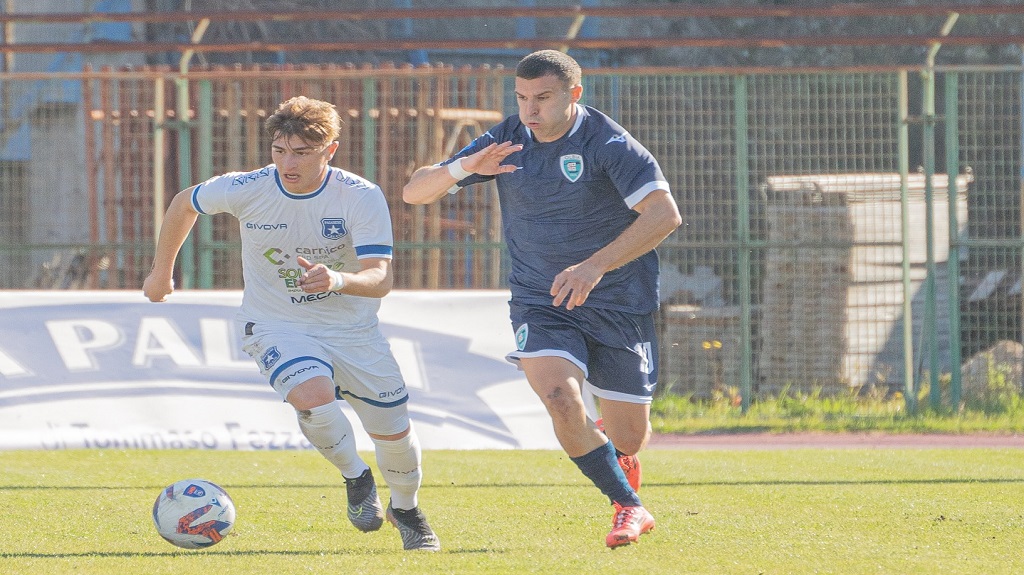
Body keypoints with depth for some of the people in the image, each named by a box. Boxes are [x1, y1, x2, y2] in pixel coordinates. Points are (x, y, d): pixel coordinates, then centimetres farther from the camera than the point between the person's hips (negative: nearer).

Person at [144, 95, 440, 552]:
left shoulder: (362, 197, -21)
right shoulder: (247, 190, -18)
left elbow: (380, 279, -27)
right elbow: (185, 205, 3)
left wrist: (339, 280, -49)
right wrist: (162, 272, 14)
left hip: (353, 329, 1)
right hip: (276, 327, -1)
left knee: (394, 433, 6)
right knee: (313, 396, -31)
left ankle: (405, 509, 41)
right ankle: (355, 477, 0)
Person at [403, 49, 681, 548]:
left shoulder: (608, 144, -14)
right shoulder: (505, 143, -2)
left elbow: (665, 214, -25)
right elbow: (413, 192, -1)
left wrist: (595, 266, -35)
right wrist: (465, 168, -23)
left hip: (618, 304, -2)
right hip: (539, 303, 2)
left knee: (627, 438, 2)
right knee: (561, 399, -26)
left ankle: (614, 448, 43)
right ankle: (629, 507, -7)